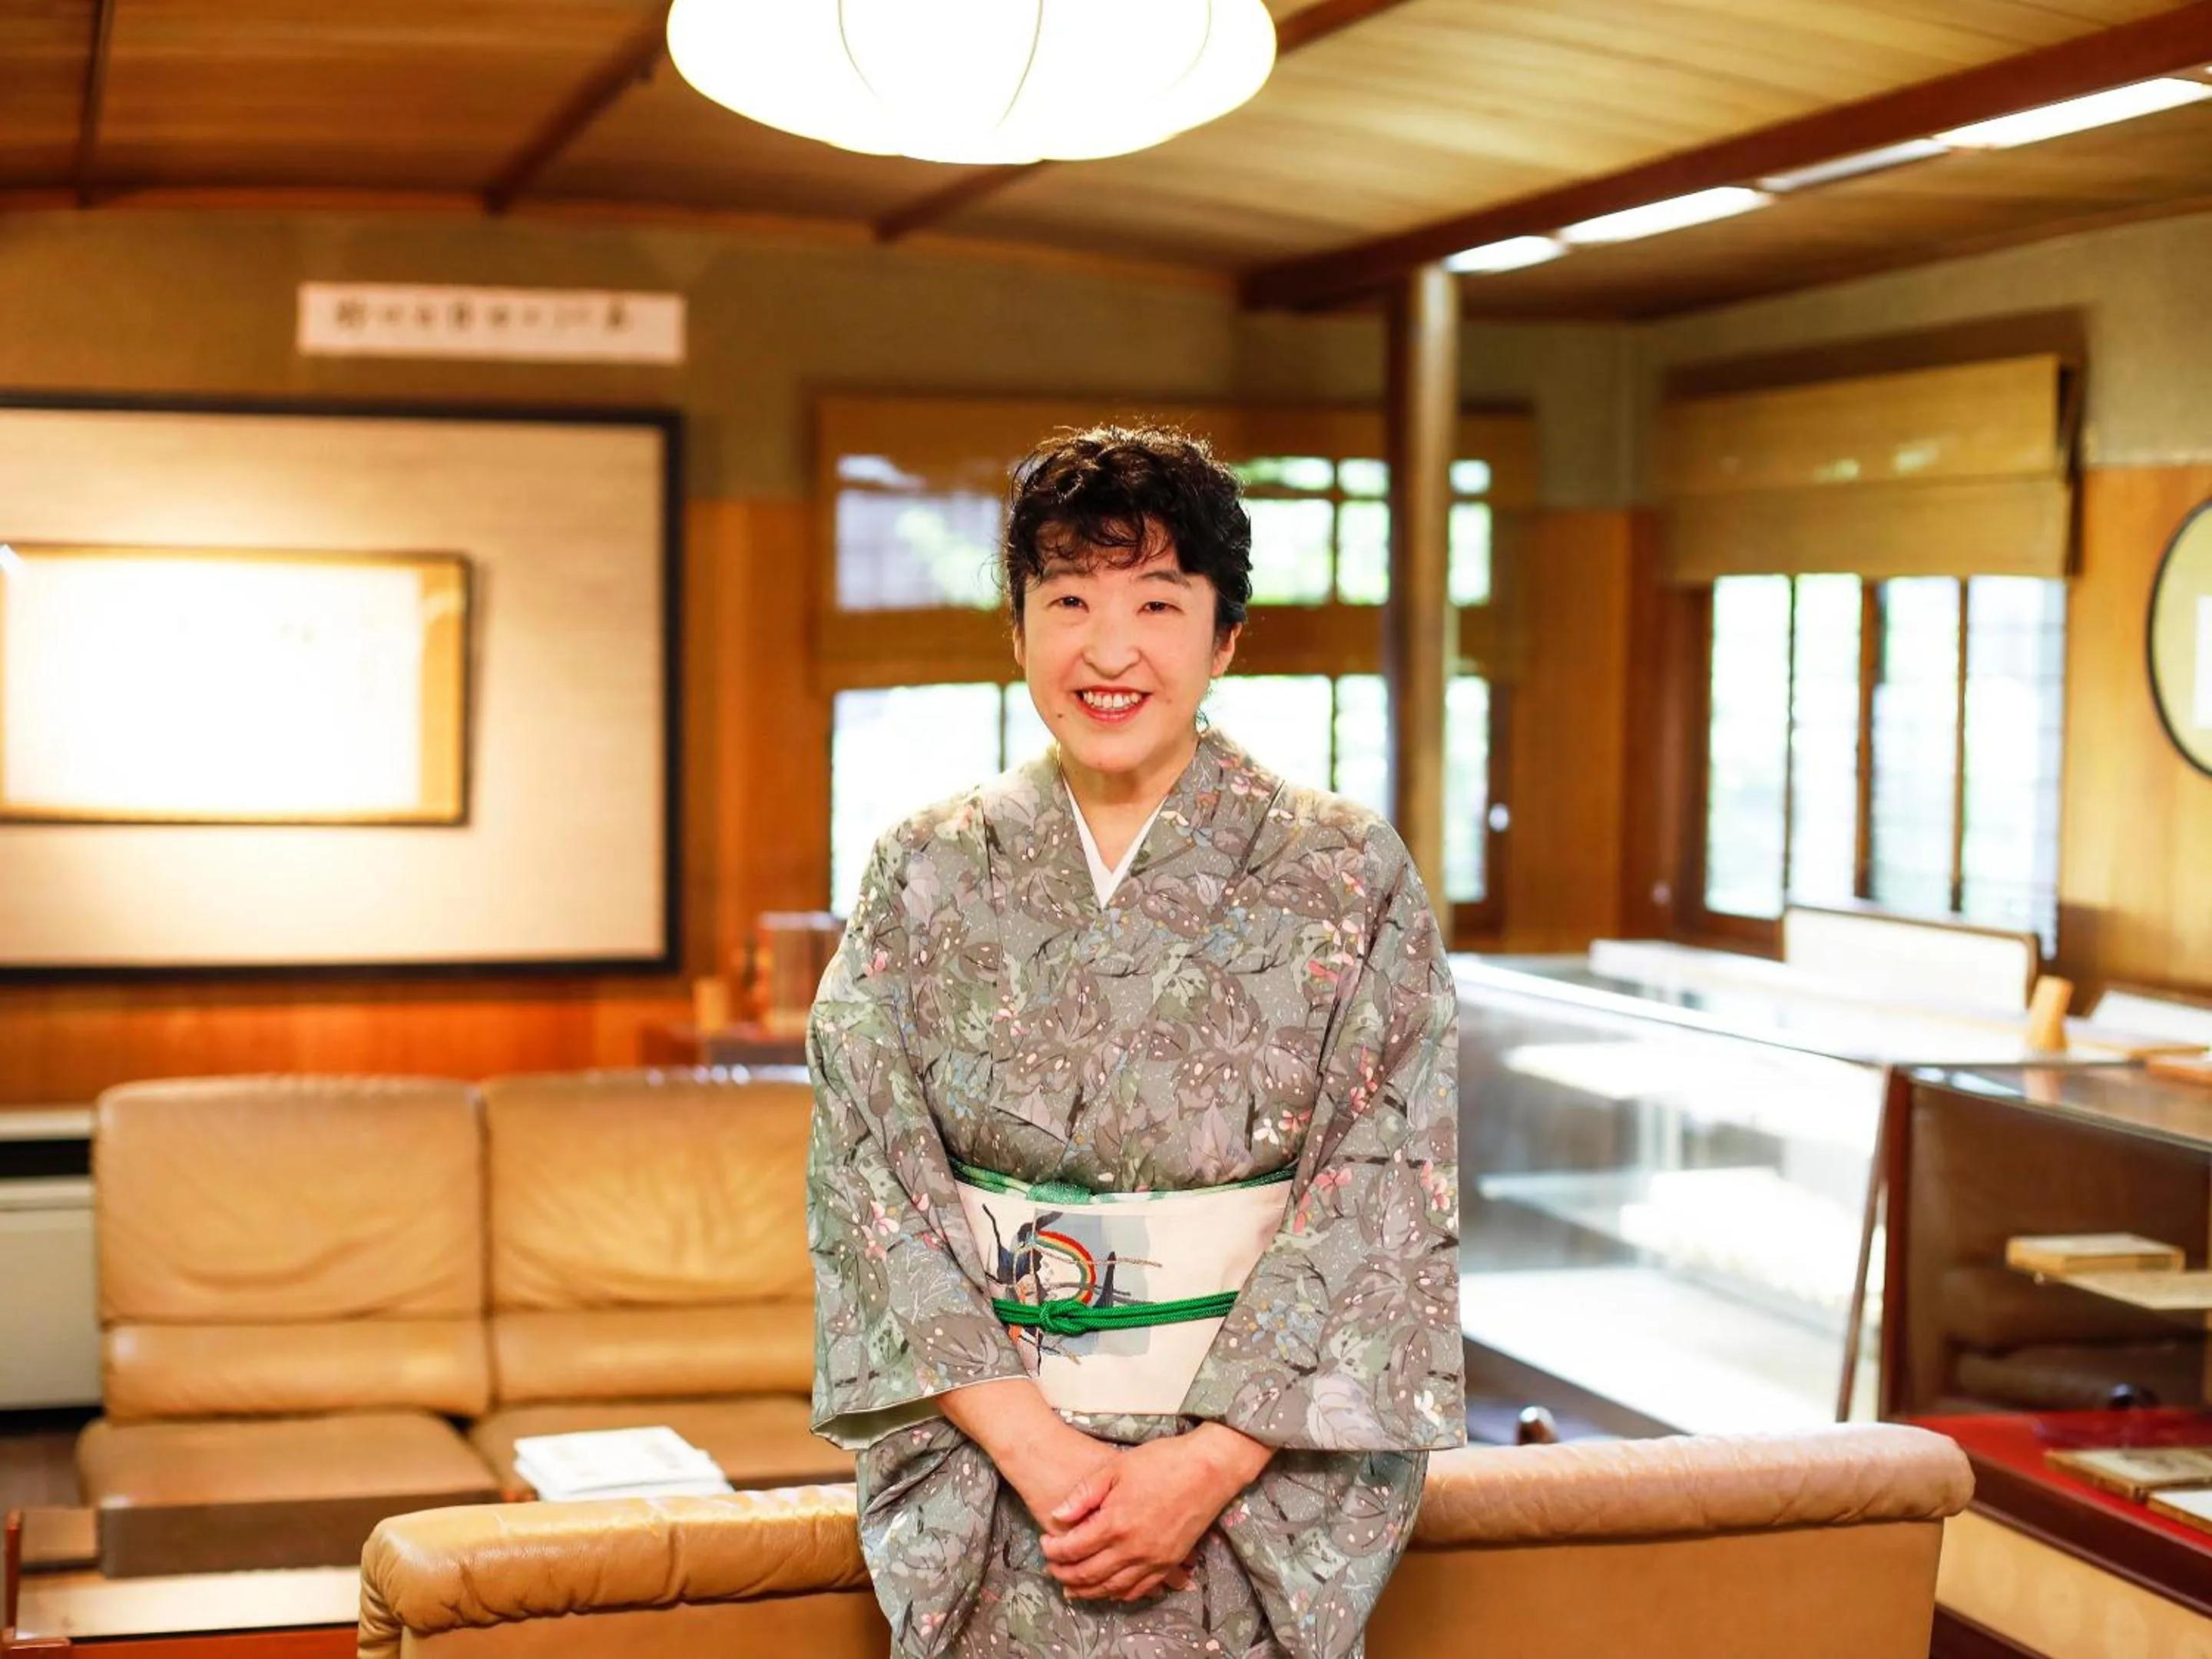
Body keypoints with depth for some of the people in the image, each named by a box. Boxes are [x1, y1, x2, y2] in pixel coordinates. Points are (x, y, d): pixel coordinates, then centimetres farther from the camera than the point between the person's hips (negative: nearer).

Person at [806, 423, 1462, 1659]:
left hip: (1266, 1455, -1)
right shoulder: (925, 878, 6)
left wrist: (1208, 1464, -12)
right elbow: (872, 1184, 0)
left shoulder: (1350, 878, 1)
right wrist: (1031, 1444, -10)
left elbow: (1383, 1204, -3)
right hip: (990, 1453, 1)